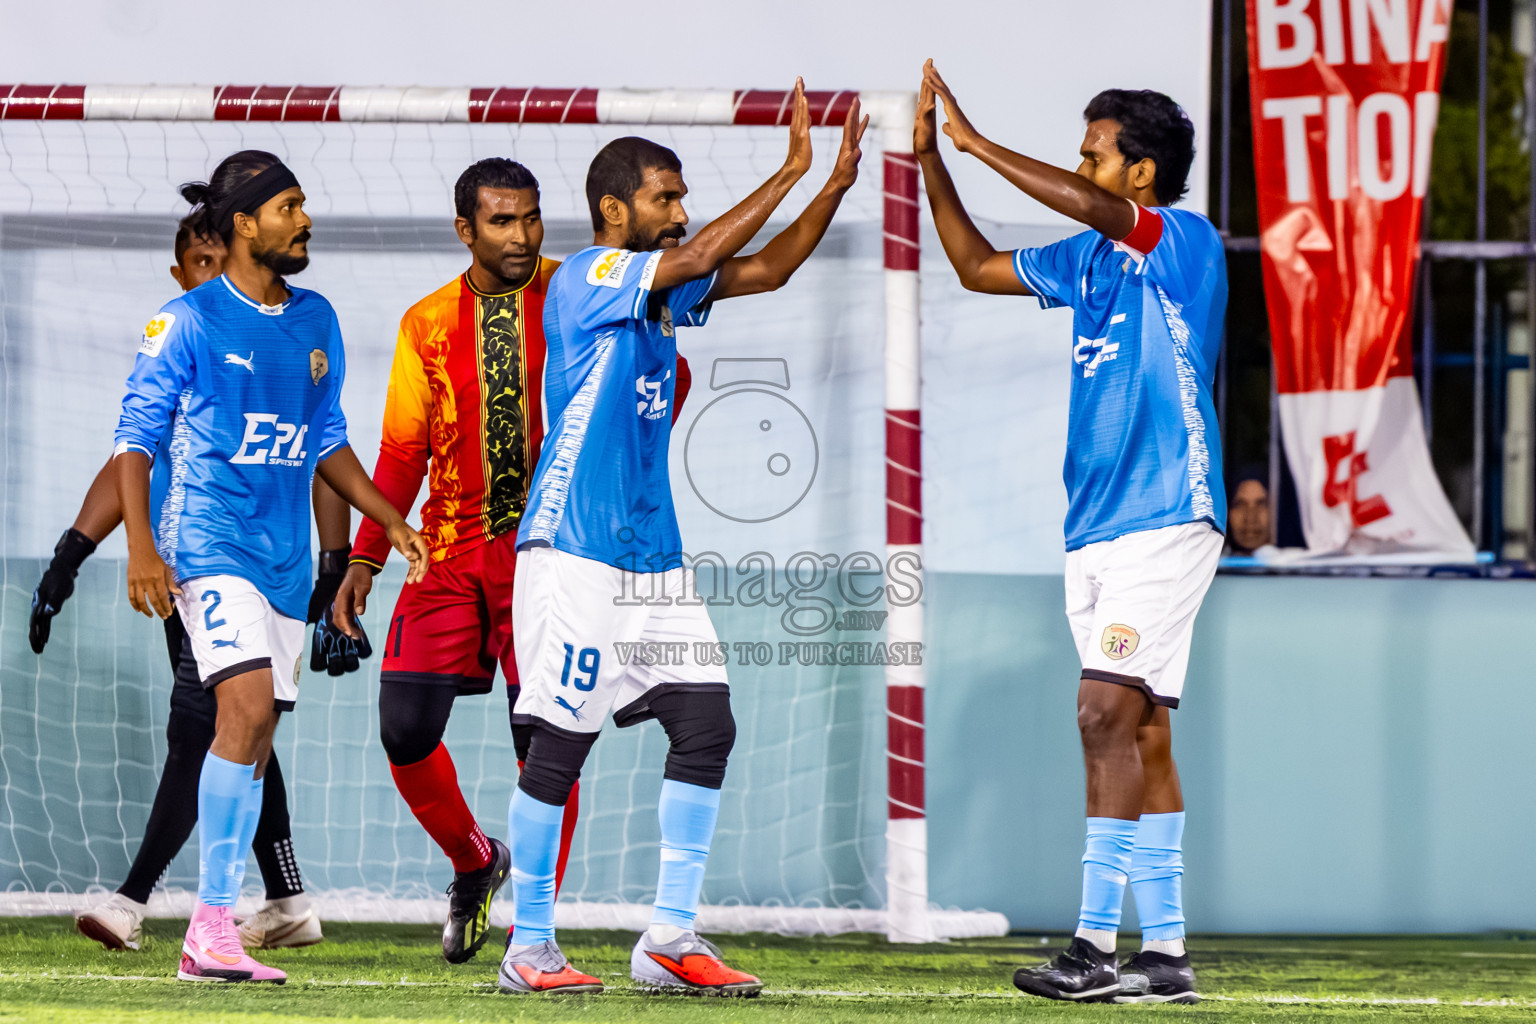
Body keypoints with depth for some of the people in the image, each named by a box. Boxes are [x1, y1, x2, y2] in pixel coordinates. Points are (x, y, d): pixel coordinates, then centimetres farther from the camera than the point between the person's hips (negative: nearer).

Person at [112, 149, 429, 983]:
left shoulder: (315, 321, 13)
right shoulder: (188, 322, -6)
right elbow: (135, 437, -6)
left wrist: (390, 521, 13)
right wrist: (141, 548, -15)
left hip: (285, 553, 7)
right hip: (206, 541, -7)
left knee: (253, 741, 5)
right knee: (248, 704, -23)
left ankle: (210, 941, 9)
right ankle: (213, 924, -20)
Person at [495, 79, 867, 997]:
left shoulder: (659, 290, 13)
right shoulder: (585, 281, -11)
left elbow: (765, 270, 12)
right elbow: (700, 258, -22)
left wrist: (838, 182, 0)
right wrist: (792, 171, -18)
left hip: (652, 558, 8)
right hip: (575, 555, -8)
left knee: (707, 724, 1)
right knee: (562, 745, -5)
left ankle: (671, 938, 5)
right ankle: (530, 947, 4)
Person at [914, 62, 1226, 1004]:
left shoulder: (1188, 244, -9)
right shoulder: (1092, 259, 16)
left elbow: (1091, 208, -26)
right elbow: (977, 267, 25)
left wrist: (977, 143, -20)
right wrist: (931, 160, 15)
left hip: (1165, 520, -9)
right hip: (1096, 528, 9)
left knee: (1106, 713, -16)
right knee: (1140, 734, 8)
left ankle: (1097, 943, -20)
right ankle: (1164, 953, 9)